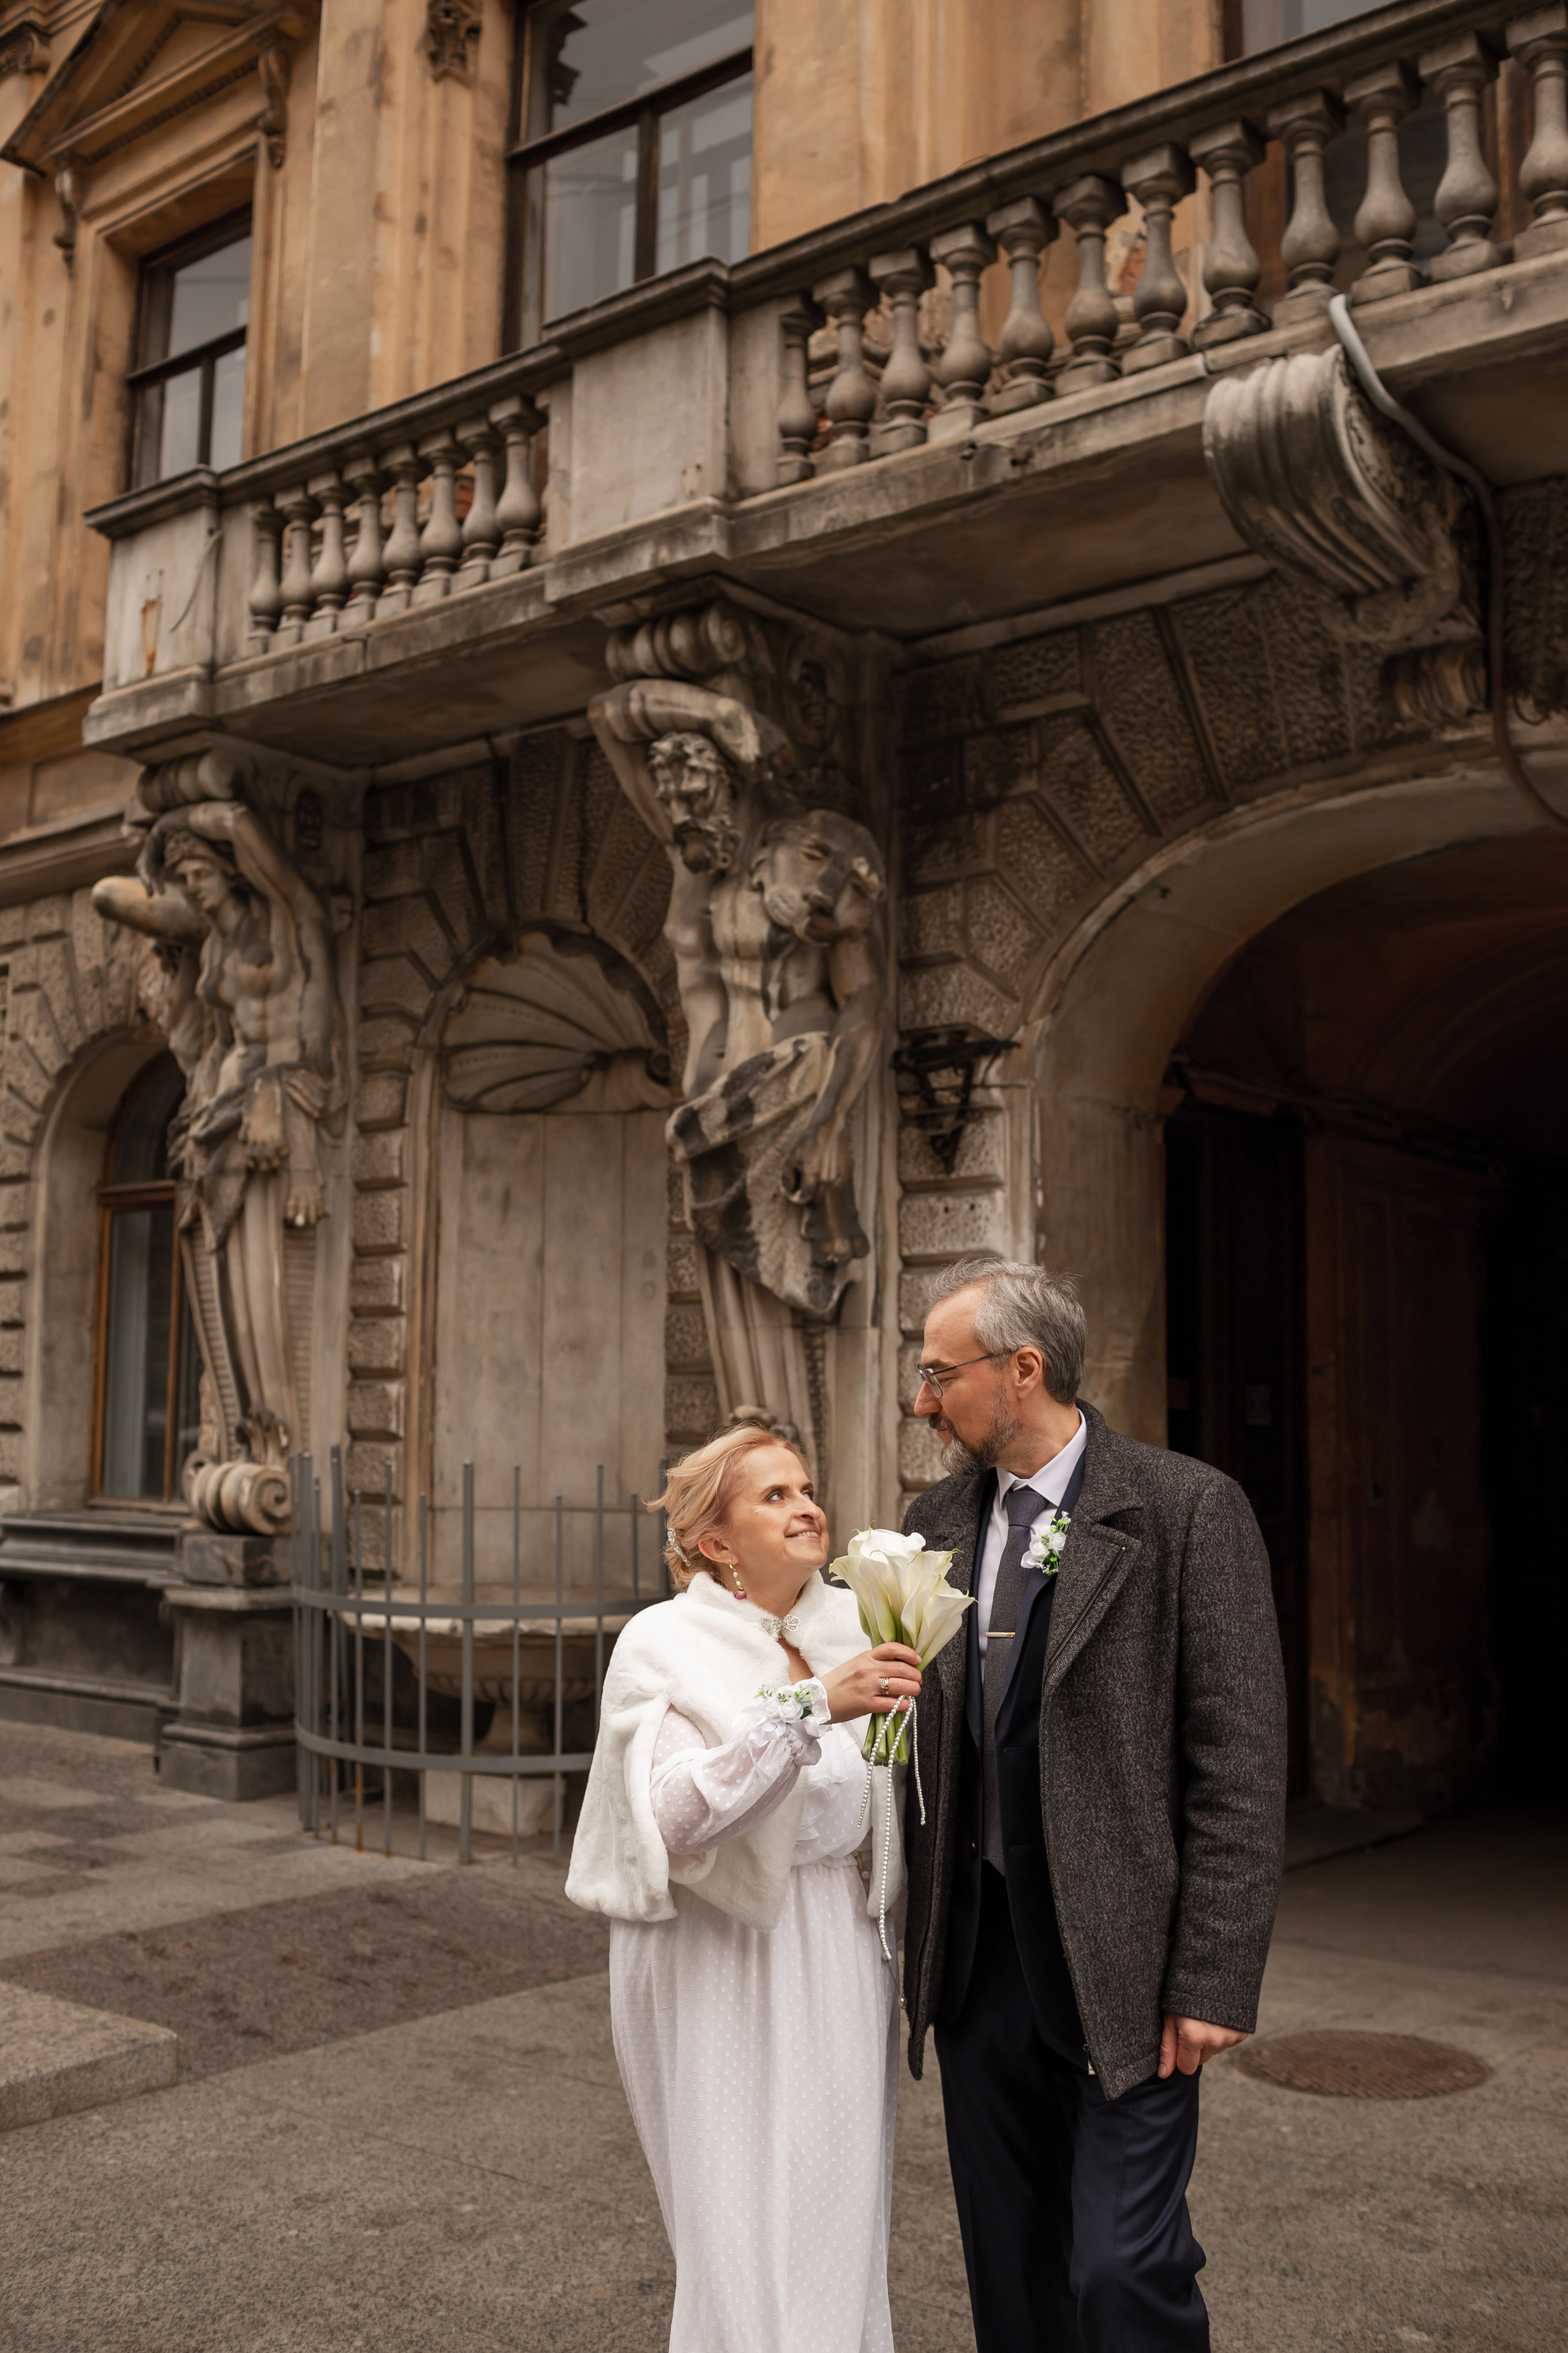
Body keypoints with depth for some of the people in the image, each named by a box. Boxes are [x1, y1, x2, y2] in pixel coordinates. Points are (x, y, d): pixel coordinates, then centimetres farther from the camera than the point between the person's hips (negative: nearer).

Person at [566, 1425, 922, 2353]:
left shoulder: (852, 1626, 5)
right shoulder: (666, 1643, -9)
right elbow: (675, 1818, -23)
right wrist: (809, 1706, -28)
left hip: (842, 1958, 5)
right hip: (719, 1967, -4)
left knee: (843, 2231, 10)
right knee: (745, 2248, -1)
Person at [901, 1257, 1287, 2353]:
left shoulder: (1189, 1509, -10)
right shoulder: (939, 1520, 7)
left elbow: (1239, 1762, -11)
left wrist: (1213, 1978, -13)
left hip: (1121, 1959, -5)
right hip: (978, 1957, 5)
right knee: (1009, 2264, 16)